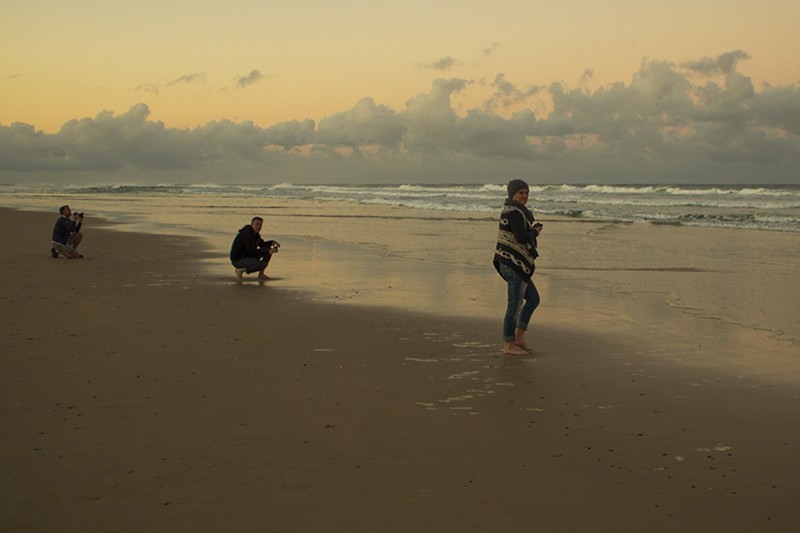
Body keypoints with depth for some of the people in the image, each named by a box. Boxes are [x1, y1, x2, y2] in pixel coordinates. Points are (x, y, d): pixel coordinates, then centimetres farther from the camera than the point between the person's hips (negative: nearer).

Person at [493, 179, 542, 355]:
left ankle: (519, 337, 18)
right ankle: (508, 345, 4)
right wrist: (535, 231, -4)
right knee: (515, 304, -3)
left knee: (533, 299, 17)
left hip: (510, 263, 11)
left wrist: (532, 231, 5)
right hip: (514, 263, -11)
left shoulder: (511, 210, 17)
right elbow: (522, 237, -23)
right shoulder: (515, 212, -15)